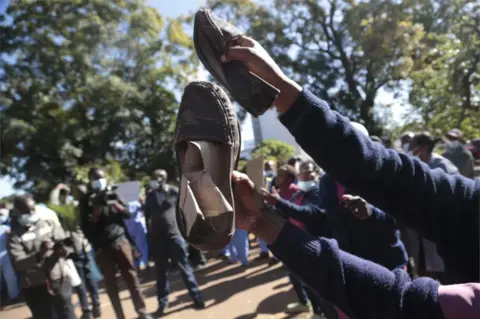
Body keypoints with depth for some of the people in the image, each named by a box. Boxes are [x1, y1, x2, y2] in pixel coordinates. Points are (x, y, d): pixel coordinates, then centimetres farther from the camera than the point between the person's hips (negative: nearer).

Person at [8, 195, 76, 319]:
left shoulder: (49, 224, 4)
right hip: (35, 287, -2)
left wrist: (63, 250, -24)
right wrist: (39, 254, -31)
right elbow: (17, 263, -14)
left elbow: (63, 243, 0)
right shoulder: (15, 236, -3)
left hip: (59, 280, 2)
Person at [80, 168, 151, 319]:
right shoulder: (86, 200, 0)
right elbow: (86, 226, -7)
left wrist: (113, 203, -9)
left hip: (120, 240, 2)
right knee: (110, 283, 5)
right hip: (102, 247, -1)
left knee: (131, 277, 4)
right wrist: (97, 208, -14)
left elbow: (127, 213, 5)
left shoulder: (112, 194, 8)